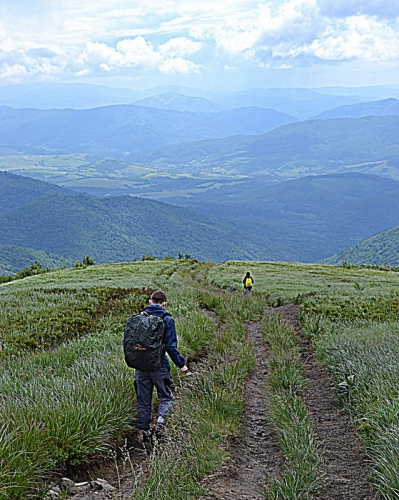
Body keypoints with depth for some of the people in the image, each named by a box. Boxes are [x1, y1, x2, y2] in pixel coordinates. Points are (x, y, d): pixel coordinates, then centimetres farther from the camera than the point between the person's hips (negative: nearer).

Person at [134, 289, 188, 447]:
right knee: (167, 396, 11)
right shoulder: (167, 320, -7)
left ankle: (145, 433, 12)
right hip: (159, 366, -4)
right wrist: (181, 364, 1)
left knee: (143, 401, 12)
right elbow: (170, 346, -10)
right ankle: (161, 420, -15)